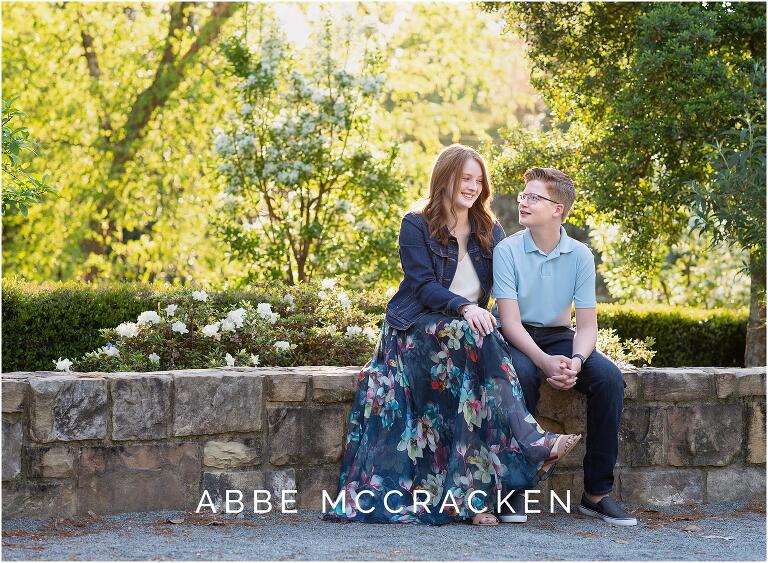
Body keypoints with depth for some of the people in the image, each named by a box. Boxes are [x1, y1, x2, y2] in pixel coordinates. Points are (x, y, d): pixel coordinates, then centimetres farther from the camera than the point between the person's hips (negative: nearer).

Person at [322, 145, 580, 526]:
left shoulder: (490, 232, 16)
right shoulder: (416, 226, 2)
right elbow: (423, 285, -10)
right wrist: (464, 308, -27)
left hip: (469, 328, 4)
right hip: (416, 329, -4)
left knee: (481, 344, -32)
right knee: (471, 341, -35)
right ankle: (532, 446, -45)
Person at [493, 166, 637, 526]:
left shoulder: (580, 255, -2)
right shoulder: (507, 250, -10)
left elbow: (587, 323, -3)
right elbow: (510, 321, -16)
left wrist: (576, 360, -26)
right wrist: (544, 361, -32)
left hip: (559, 337, 3)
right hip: (517, 340, -3)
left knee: (609, 378, -24)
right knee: (522, 376, -38)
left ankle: (597, 492, -17)